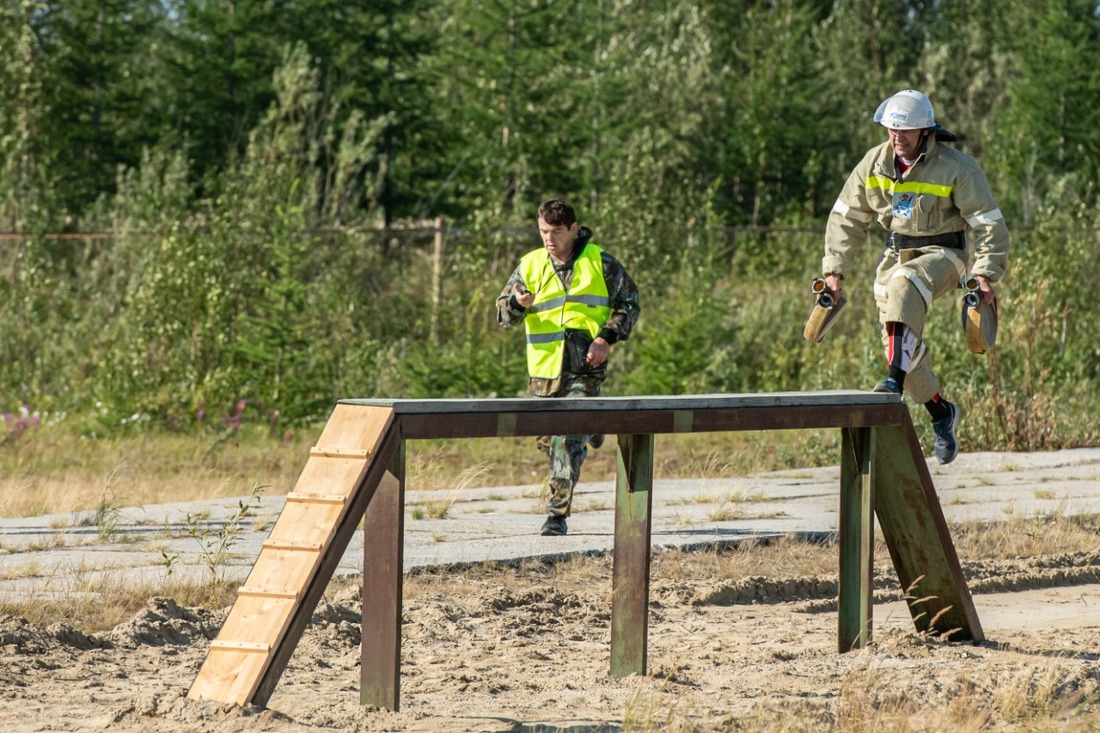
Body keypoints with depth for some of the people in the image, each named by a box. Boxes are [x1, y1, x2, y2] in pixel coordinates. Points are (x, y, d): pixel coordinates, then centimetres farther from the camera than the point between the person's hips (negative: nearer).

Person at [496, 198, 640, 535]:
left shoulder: (600, 262, 0)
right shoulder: (530, 265, 6)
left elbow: (629, 303, 6)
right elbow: (503, 315, 4)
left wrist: (607, 338, -8)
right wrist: (517, 303, -20)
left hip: (585, 368, -4)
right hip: (544, 368, 4)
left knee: (569, 442, -13)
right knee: (549, 441, 13)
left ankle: (558, 514, -10)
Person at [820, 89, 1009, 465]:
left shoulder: (956, 168, -15)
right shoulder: (874, 163, -3)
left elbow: (988, 222, -13)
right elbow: (846, 218, 6)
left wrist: (986, 276, -22)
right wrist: (835, 269, 1)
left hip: (943, 254, -5)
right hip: (897, 254, 5)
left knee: (904, 285, -38)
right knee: (905, 347, -1)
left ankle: (895, 378, -49)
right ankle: (941, 412, 21)